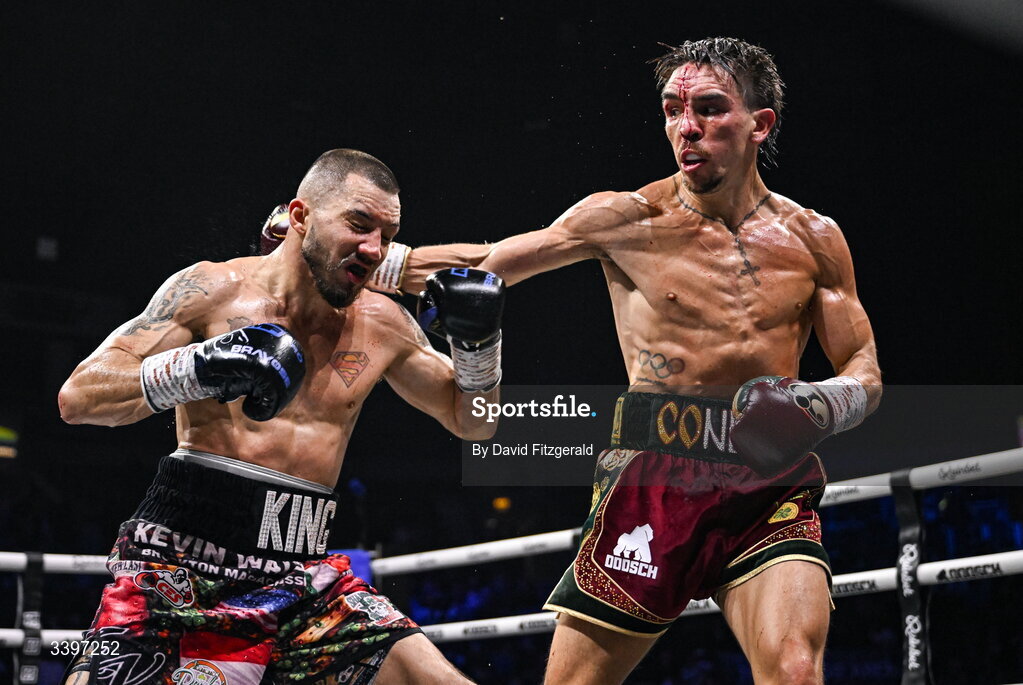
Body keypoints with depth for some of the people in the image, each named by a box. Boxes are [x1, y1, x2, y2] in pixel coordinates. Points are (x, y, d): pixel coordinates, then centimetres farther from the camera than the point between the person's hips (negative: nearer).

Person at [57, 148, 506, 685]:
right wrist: (197, 368, -23)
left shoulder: (380, 324, 10)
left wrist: (479, 342, 3)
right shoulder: (215, 290, -1)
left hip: (307, 582, 4)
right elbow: (77, 396, -8)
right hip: (180, 568, -3)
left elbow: (471, 423, 23)